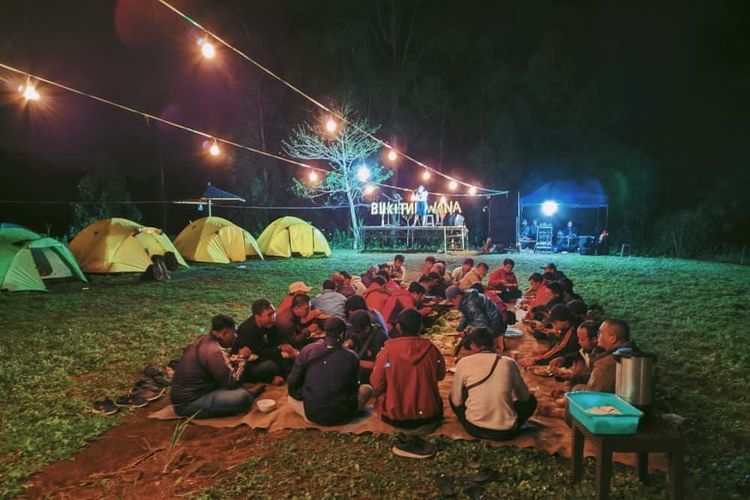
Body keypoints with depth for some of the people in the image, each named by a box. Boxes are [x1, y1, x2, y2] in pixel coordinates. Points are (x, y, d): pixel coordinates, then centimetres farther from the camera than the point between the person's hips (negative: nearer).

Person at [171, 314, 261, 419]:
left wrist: (239, 358, 9)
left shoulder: (205, 340, 5)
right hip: (189, 404, -10)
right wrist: (242, 358, -5)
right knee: (243, 397, -23)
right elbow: (233, 382, -17)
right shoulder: (214, 352, -24)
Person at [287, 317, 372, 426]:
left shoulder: (307, 350, -9)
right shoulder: (351, 357, -11)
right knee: (367, 389, 21)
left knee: (291, 397, 28)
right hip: (341, 417, 1)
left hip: (312, 415, -1)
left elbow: (293, 385, -4)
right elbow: (353, 388, 0)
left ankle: (309, 416, 6)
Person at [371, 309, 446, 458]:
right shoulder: (430, 348, -9)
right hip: (427, 414, 1)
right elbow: (440, 375, 8)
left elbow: (376, 385, -11)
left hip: (393, 415, -1)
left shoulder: (389, 348, -15)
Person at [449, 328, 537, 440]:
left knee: (452, 397, 27)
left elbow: (456, 401, 3)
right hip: (506, 431, 0)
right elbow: (524, 396, 12)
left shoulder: (464, 362, -4)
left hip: (475, 428, 0)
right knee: (531, 399, 26)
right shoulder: (509, 362, -1)